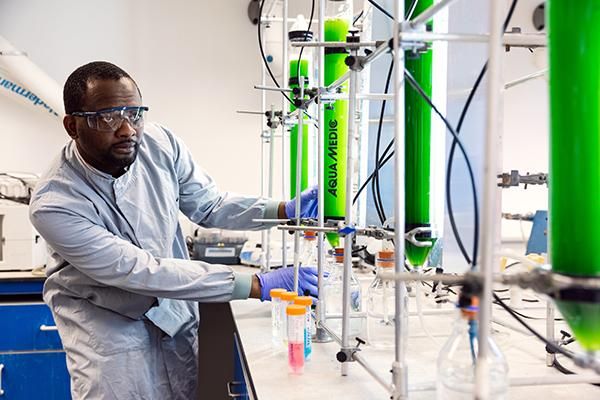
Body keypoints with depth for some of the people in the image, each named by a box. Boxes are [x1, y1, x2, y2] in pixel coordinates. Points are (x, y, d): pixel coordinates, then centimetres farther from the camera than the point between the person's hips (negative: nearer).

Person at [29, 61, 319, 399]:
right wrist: (257, 286, -35)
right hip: (103, 315, -3)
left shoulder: (161, 144, -18)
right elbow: (142, 272, -32)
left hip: (174, 305, 4)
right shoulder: (54, 204, -30)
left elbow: (210, 205, -3)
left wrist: (284, 211, -21)